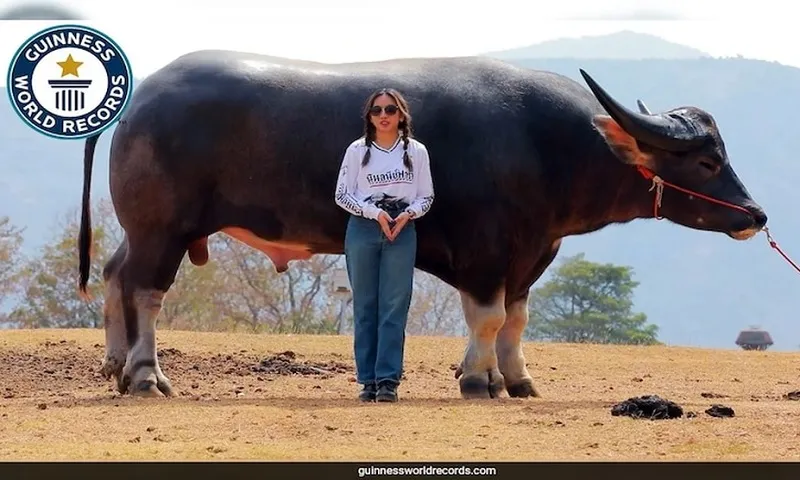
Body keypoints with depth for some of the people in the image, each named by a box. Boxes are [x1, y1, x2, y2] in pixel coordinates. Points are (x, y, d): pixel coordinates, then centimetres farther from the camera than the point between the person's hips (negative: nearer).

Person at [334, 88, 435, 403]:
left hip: (402, 231, 0)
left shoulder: (416, 151, 5)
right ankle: (368, 380, 5)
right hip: (362, 230, 0)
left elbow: (426, 197, 8)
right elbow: (342, 195, 1)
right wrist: (375, 213, -12)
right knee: (365, 306, 2)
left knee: (395, 306, -5)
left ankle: (388, 380, -6)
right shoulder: (357, 150, 3)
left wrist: (407, 214, -12)